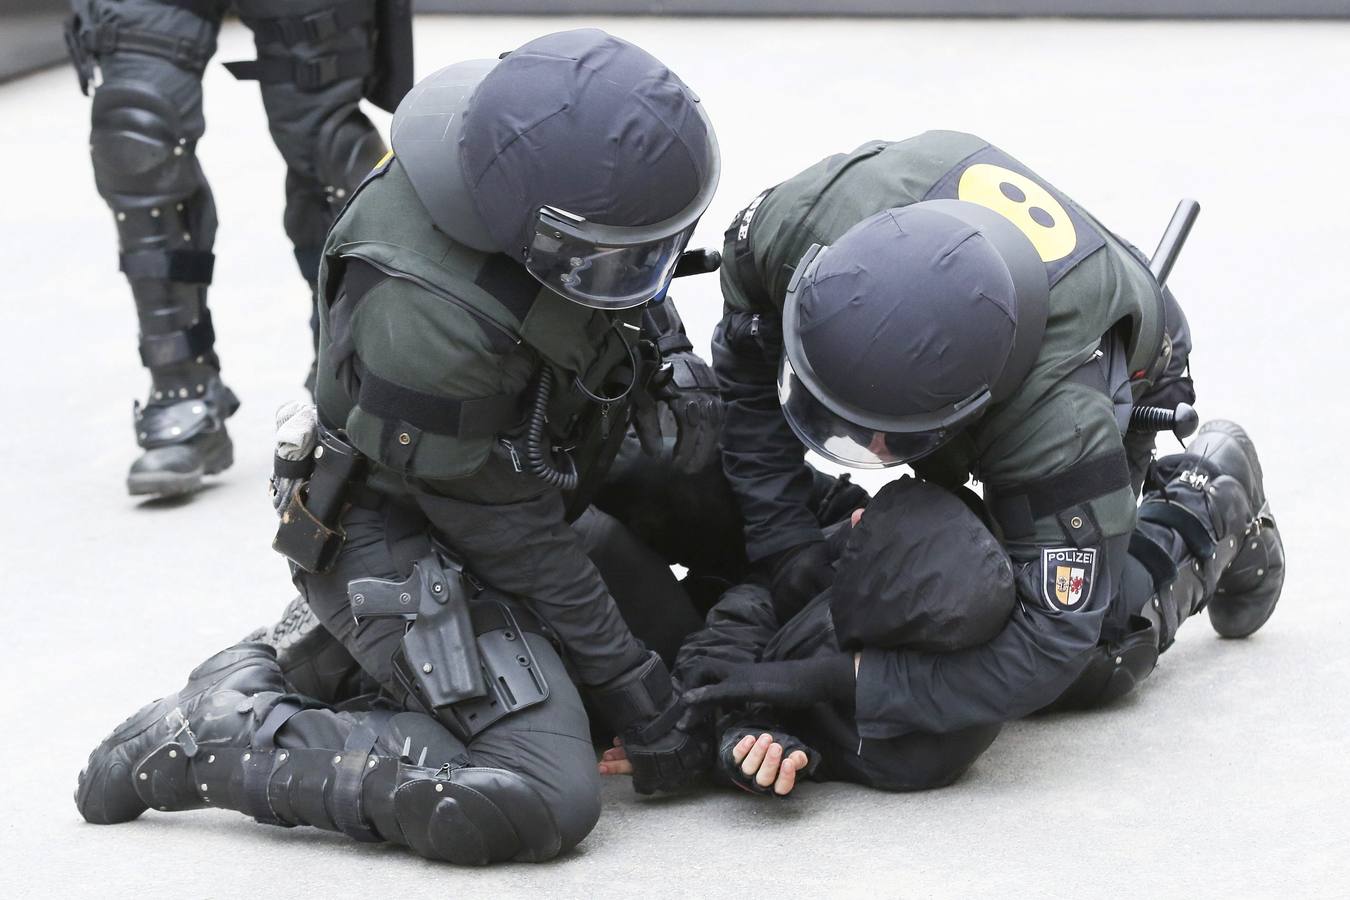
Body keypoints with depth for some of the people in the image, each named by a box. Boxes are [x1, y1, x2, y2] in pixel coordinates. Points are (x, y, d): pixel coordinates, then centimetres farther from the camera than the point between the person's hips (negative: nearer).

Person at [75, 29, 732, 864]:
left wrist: (673, 359, -10)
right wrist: (640, 699, -17)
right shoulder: (425, 322, -37)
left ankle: (329, 656, 22)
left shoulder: (559, 152, -17)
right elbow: (510, 538, -24)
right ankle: (217, 735, -6)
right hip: (400, 539, -9)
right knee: (544, 802, -21)